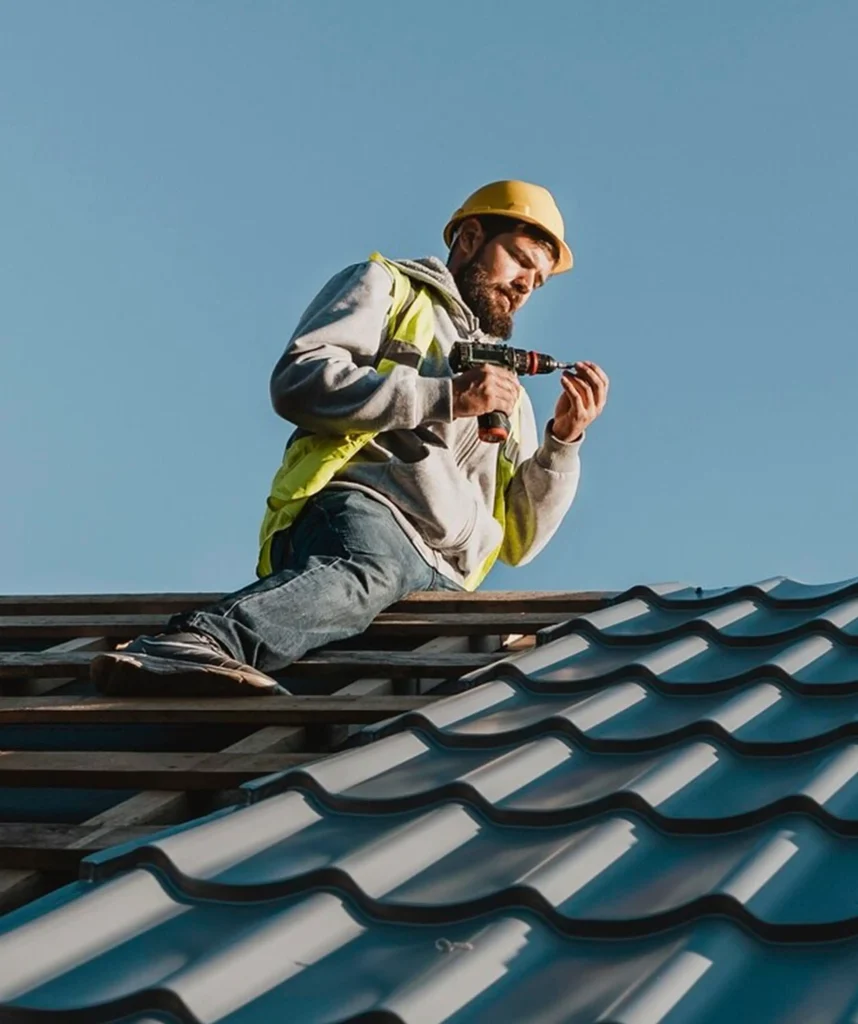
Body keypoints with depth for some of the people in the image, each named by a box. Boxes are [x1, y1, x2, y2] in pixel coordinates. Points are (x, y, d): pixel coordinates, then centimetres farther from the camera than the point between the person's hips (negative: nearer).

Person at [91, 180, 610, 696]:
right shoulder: (388, 288, 22)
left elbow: (518, 541, 29)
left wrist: (563, 441, 14)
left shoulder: (508, 393, 37)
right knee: (365, 570, -44)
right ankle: (194, 643, -68)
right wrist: (445, 397, -2)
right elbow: (300, 380, 0)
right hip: (358, 509, -5)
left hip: (444, 582, 5)